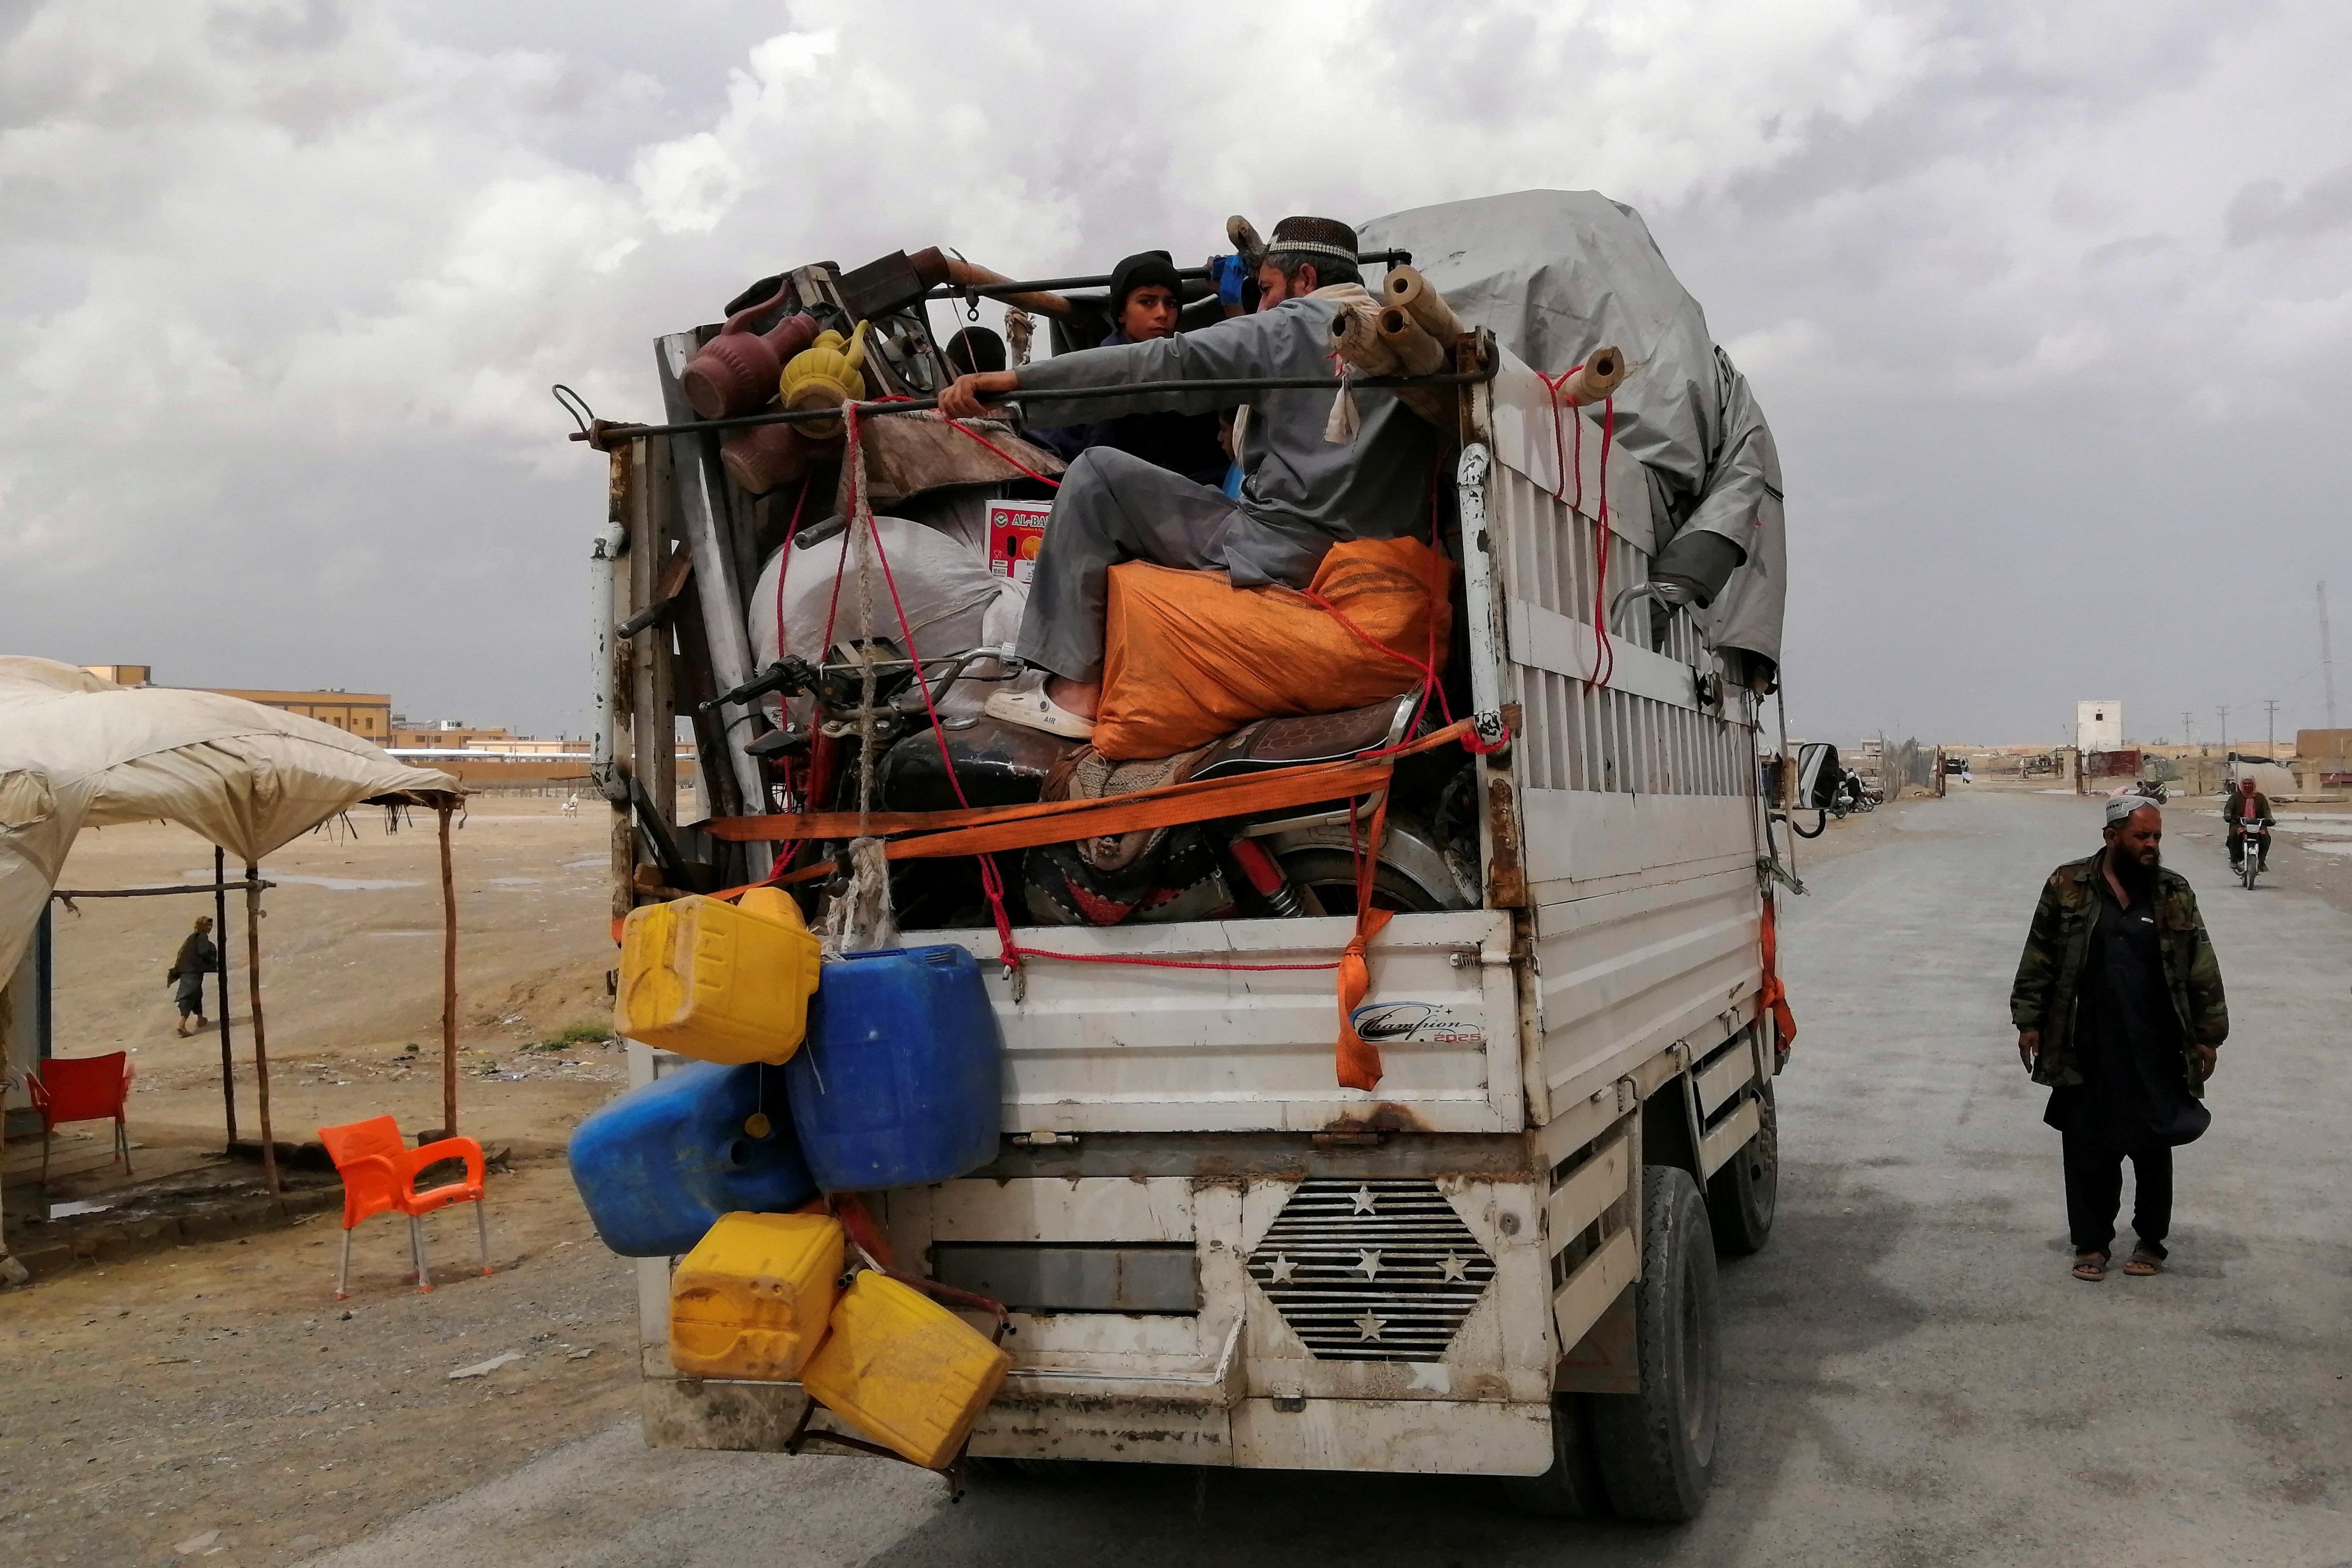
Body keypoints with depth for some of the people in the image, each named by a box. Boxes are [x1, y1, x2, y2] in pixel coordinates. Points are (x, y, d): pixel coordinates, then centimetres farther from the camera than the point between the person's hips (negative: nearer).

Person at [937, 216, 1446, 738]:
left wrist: (1016, 380, -18)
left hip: (1281, 561, -8)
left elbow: (1161, 365, -13)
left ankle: (1075, 691, -3)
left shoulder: (1290, 328, -4)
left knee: (1095, 475, 3)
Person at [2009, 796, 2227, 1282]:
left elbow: (2202, 969, 5)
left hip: (2154, 1054, 1)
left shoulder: (2174, 893, 2)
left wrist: (2208, 1034, 3)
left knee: (2153, 1150, 10)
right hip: (2086, 1053, -1)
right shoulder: (2068, 886, -2)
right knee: (2088, 1151, 6)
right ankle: (2092, 1243, 20)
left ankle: (2151, 1242, 26)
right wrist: (2029, 1021, 0)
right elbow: (2039, 959, 2)